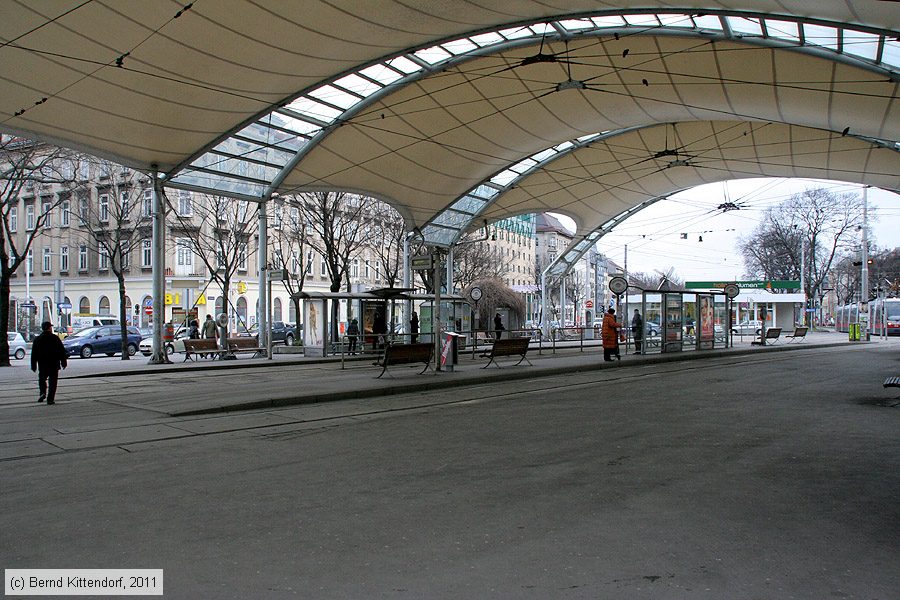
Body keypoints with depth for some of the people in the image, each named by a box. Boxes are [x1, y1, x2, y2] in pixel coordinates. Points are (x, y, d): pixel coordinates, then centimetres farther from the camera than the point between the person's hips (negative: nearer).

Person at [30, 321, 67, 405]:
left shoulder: (37, 339, 2)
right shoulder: (55, 338, -4)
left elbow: (34, 354, 4)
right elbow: (62, 351, -2)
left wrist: (33, 365, 10)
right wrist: (63, 362, 7)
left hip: (42, 365, 2)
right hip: (54, 364, -2)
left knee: (42, 379, 18)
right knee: (52, 381, 3)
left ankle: (43, 393, -5)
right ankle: (50, 399, -1)